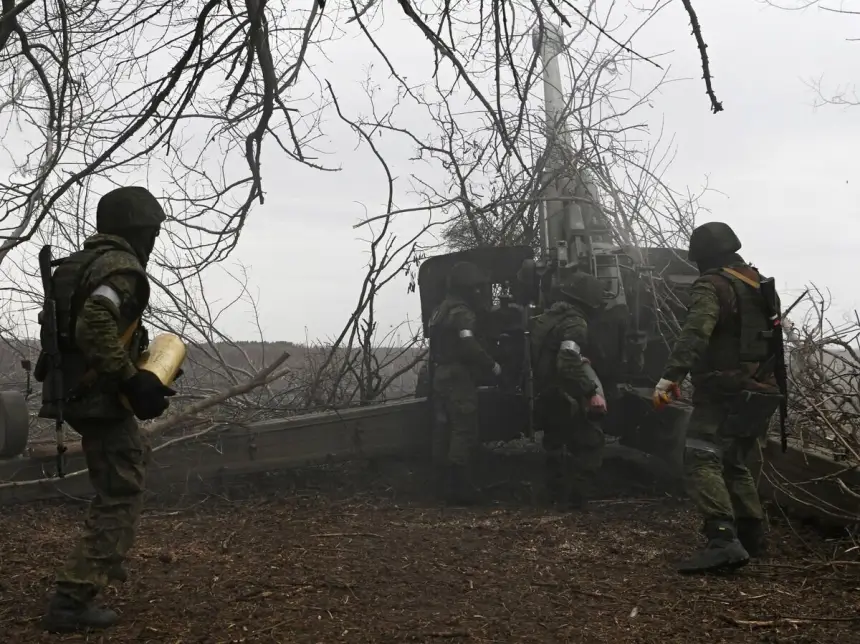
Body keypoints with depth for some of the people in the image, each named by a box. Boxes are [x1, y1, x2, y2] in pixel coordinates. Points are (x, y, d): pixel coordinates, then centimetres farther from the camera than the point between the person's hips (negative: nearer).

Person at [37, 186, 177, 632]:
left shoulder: (82, 263, 14)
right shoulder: (121, 267, -17)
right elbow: (94, 329, -31)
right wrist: (131, 379, -24)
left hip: (75, 392, 10)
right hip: (100, 397, -10)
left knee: (135, 454, 30)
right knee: (120, 498, -3)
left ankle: (106, 560, 32)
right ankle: (71, 601, -7)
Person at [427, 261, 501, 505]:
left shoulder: (441, 310, 18)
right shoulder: (462, 312, -14)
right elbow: (469, 346, -27)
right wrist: (492, 366, -15)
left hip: (441, 376, 10)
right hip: (458, 377, -10)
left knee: (444, 431, 11)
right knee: (464, 432, -9)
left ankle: (447, 485, 16)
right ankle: (460, 489, -11)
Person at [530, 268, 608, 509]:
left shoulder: (545, 319, 12)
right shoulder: (574, 322, -19)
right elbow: (569, 365, -31)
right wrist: (591, 393, -30)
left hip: (546, 395, 9)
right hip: (566, 397, -9)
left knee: (556, 445, 17)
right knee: (590, 442, -1)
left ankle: (557, 495, 20)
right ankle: (575, 496, -7)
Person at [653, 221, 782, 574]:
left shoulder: (712, 285, -10)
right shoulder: (760, 285, 18)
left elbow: (695, 333, -27)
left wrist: (672, 375, -34)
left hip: (723, 392, -9)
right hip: (760, 391, 9)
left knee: (702, 462, -15)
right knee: (734, 464, 21)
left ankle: (723, 541, -29)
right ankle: (752, 537, 24)